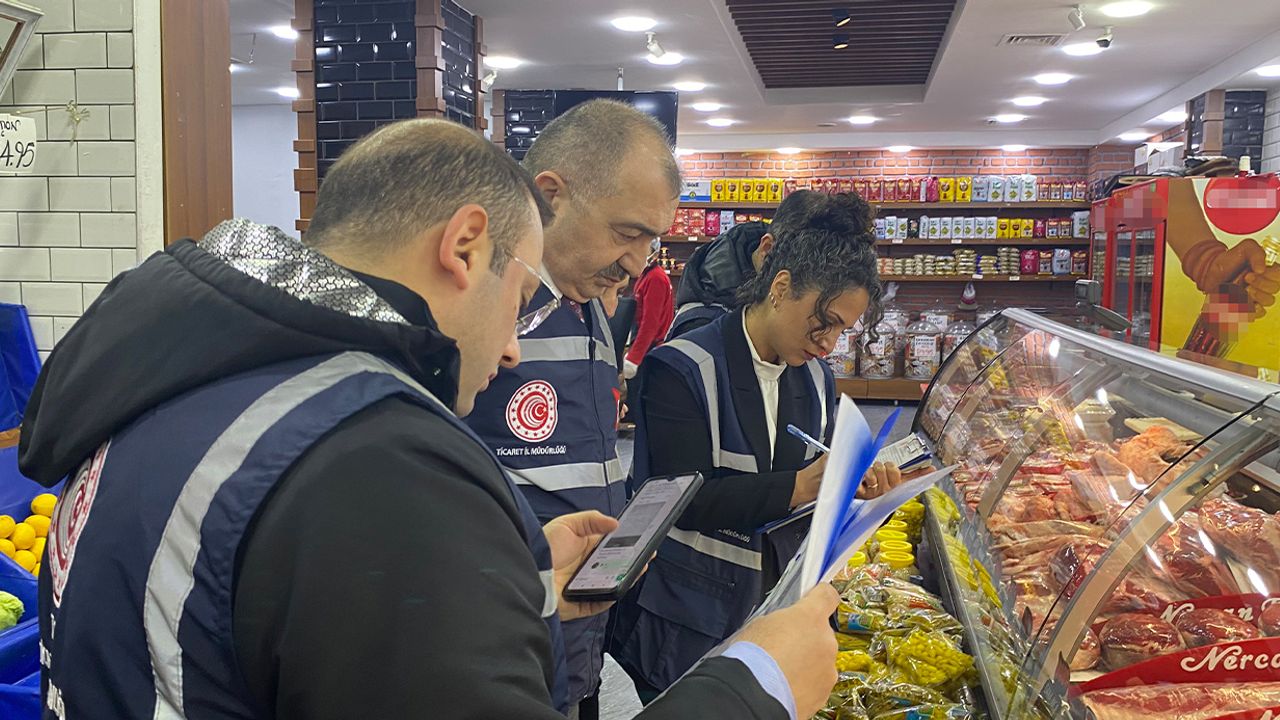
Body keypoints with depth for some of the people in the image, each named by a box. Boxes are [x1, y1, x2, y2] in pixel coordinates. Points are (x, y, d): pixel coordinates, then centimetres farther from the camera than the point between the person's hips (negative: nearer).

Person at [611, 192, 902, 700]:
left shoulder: (816, 377, 7)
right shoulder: (683, 369, -15)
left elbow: (814, 472, 14)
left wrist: (857, 482, -9)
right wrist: (798, 486, -29)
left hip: (779, 605, 6)